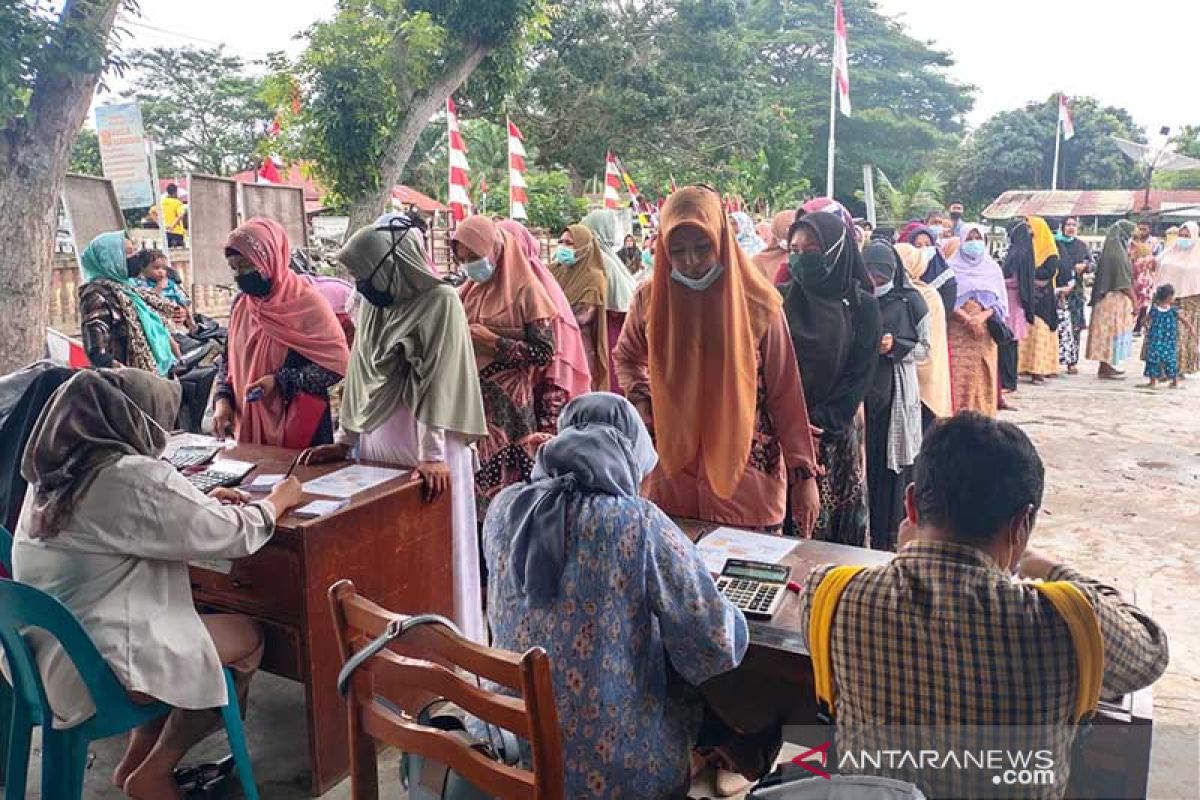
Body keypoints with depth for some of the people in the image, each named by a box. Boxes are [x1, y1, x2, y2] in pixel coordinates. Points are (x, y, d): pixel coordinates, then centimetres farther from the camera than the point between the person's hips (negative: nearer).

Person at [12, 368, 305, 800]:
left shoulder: (57, 471, 5)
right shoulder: (134, 475, -23)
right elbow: (236, 536, -15)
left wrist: (203, 504, 18)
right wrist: (277, 500, 4)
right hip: (97, 667, -9)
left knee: (206, 620, 23)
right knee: (248, 637, 7)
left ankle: (133, 763, 25)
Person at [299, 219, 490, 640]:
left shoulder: (440, 302, -11)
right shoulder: (372, 304, 8)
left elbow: (438, 381, -18)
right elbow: (360, 376, 13)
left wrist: (433, 454, -23)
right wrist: (344, 441, 11)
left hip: (425, 450, -6)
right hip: (376, 446, 6)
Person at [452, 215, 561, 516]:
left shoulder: (525, 290, -7)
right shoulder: (468, 291, 11)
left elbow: (545, 352, -12)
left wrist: (489, 340, -16)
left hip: (509, 409, -5)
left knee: (508, 483, -1)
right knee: (473, 478, 7)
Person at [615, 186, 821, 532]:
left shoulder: (757, 303, -8)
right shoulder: (650, 299, -2)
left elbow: (786, 394, -3)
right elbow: (626, 357, 18)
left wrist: (804, 474, -3)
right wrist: (640, 402, 0)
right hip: (671, 478, 2)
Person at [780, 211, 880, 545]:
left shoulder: (862, 306, 1)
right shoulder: (780, 299, 3)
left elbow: (859, 375, -2)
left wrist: (819, 425, -12)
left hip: (836, 433, 0)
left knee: (834, 524, 1)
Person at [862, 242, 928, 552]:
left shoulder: (910, 301, 0)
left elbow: (925, 348, 2)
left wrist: (895, 346, -14)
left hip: (897, 390, -1)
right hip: (862, 389, 2)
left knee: (892, 462, 2)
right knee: (863, 459, 1)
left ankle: (889, 536, 12)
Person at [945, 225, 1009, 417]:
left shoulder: (993, 268, 12)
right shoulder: (953, 267, 3)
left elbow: (999, 300, 7)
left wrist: (983, 316, -12)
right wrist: (967, 319, -17)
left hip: (986, 331, 2)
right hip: (959, 331, -2)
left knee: (983, 379, 0)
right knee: (960, 379, -8)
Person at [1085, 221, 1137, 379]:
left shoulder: (1108, 252, 9)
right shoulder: (1119, 255, -18)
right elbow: (1124, 284, -18)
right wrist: (1134, 300, -12)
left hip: (1105, 297, 9)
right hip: (1116, 299, -9)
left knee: (1107, 331, 13)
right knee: (1114, 331, -2)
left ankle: (1107, 366, 20)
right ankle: (1107, 368, 3)